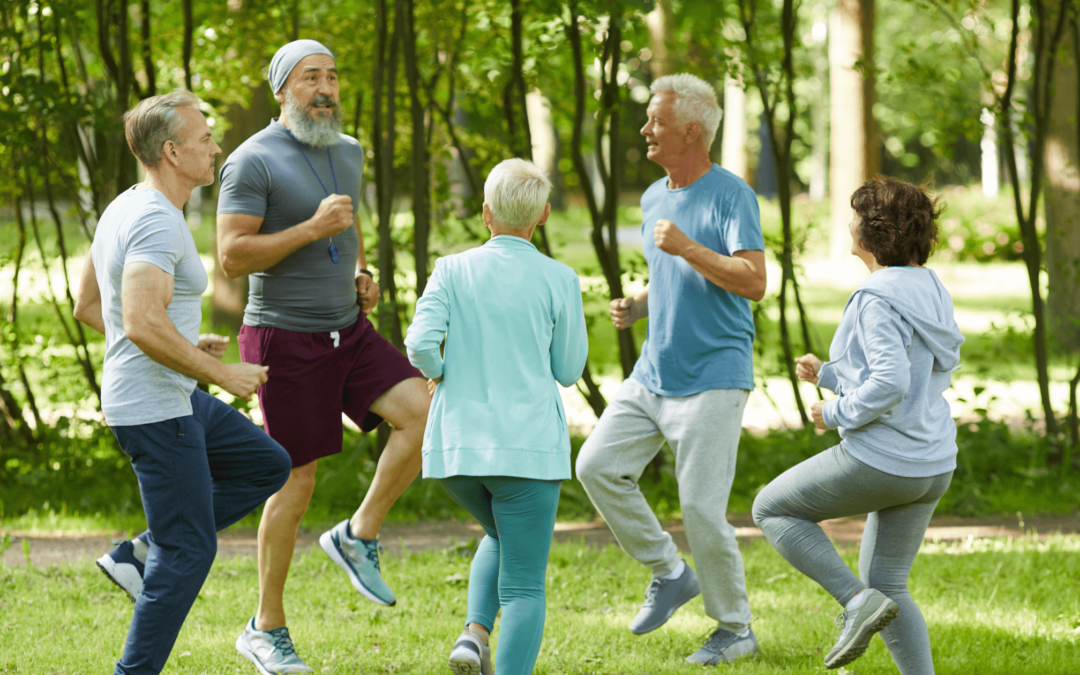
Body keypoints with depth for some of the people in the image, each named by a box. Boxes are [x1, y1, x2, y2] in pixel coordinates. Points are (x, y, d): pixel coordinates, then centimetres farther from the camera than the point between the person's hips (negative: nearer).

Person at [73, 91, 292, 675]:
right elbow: (142, 324, -32)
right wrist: (219, 374, -22)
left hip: (174, 399, 10)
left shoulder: (124, 209, 10)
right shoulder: (158, 222, -21)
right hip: (155, 410, -10)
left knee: (268, 466, 19)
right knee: (188, 552, -3)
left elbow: (87, 306, 19)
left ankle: (140, 556, 15)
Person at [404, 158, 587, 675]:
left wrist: (438, 372, 11)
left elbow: (421, 344, -11)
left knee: (503, 539, 30)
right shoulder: (558, 281, -3)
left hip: (455, 444, 3)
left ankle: (475, 634, 7)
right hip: (527, 445, -3)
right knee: (523, 587, 2)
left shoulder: (452, 271, 1)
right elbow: (567, 371, 5)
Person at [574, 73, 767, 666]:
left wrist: (686, 246, -24)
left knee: (703, 509, -8)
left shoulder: (732, 195, -12)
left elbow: (753, 282, -22)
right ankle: (667, 573, 11)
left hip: (712, 378, -8)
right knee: (597, 466, -4)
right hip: (652, 373, 8)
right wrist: (634, 306, 6)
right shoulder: (653, 199, 13)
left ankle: (735, 630, 9)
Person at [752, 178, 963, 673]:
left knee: (772, 509, 12)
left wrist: (837, 414, -13)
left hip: (878, 461, -9)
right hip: (931, 468, 9)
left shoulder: (878, 298, -18)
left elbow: (891, 383, -30)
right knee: (885, 586, 18)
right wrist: (828, 375, 18)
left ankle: (858, 601, -2)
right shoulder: (929, 289, 10)